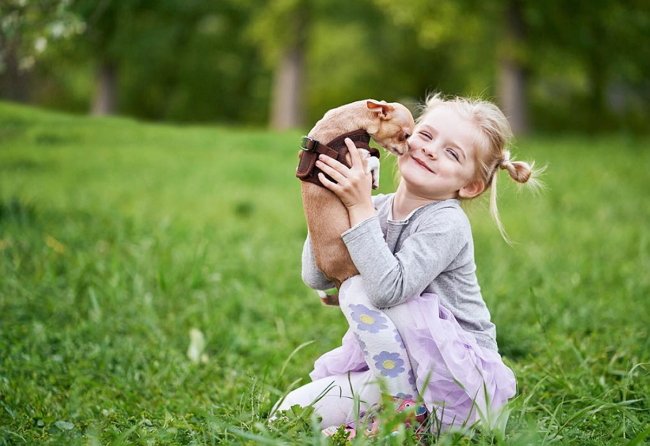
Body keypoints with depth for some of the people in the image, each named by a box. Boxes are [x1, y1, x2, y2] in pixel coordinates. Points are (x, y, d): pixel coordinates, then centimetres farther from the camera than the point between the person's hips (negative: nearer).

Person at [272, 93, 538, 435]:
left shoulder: (447, 224, -19)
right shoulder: (378, 209, 2)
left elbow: (388, 289, -33)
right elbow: (317, 278, -2)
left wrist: (361, 208, -29)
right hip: (394, 363, 7)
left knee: (358, 289, -22)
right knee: (291, 411, -4)